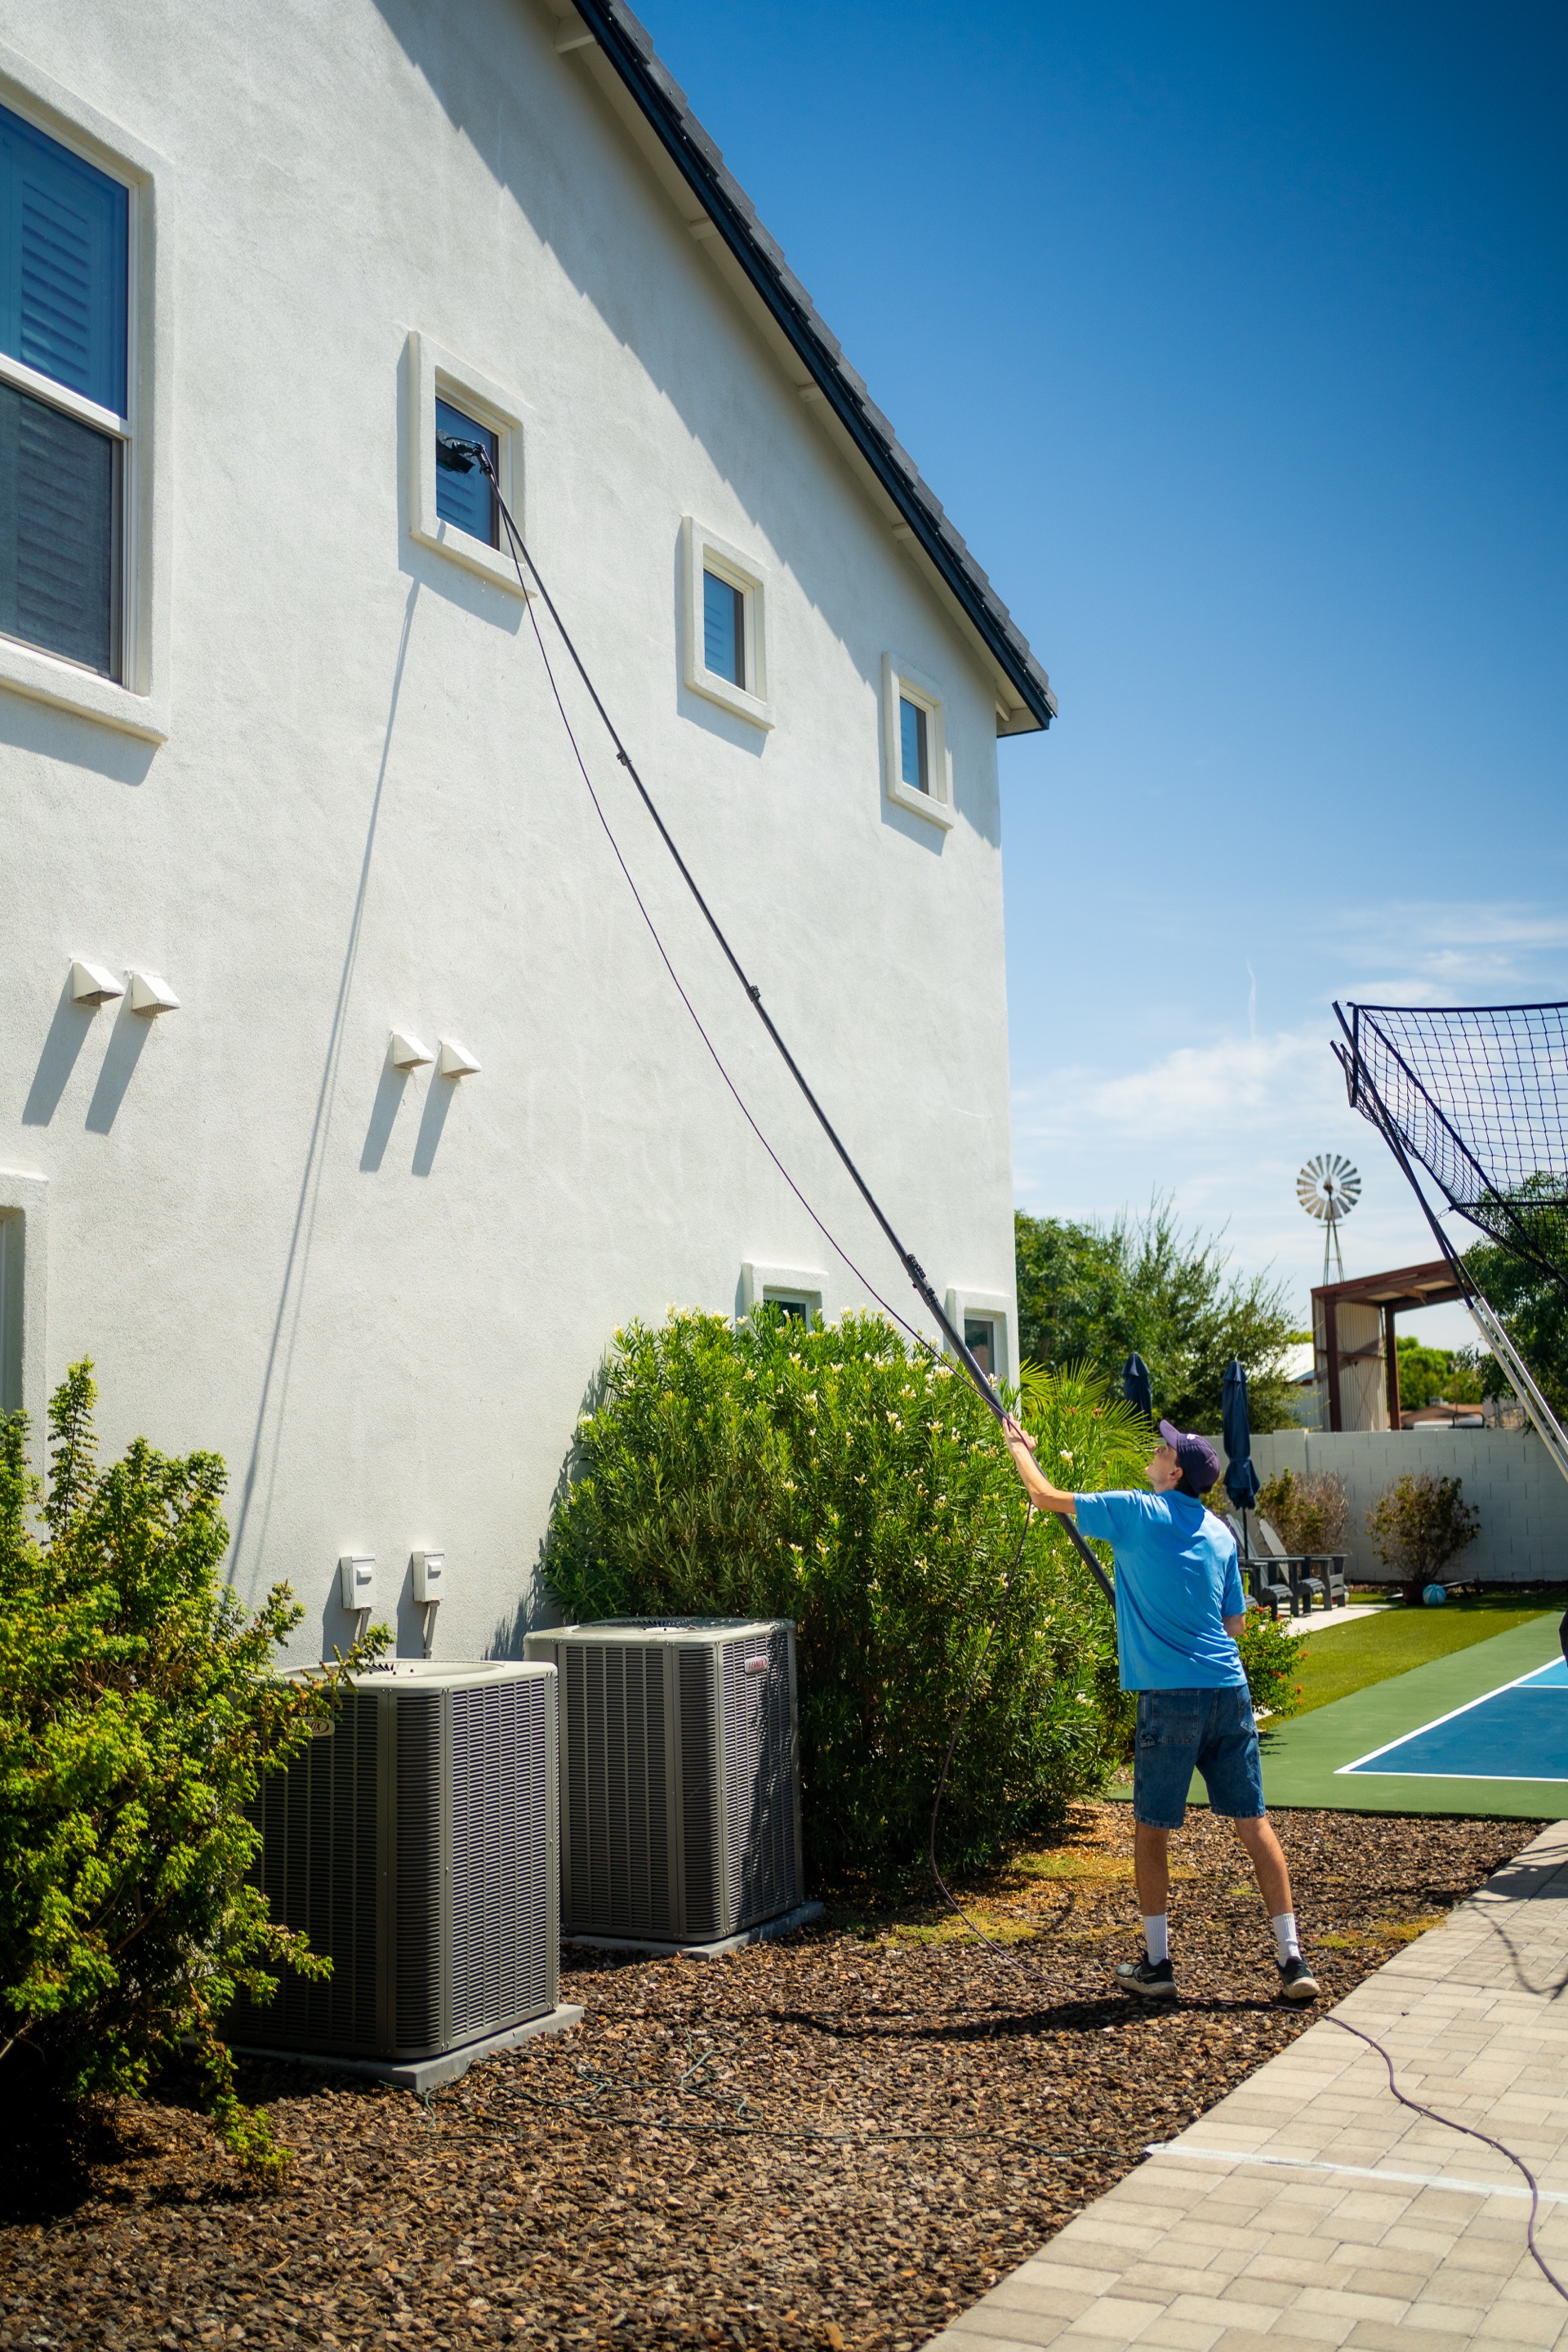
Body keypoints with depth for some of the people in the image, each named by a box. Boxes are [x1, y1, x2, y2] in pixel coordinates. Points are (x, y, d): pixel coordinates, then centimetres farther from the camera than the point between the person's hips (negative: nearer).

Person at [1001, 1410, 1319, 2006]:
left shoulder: (1137, 1513, -4)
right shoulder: (1220, 1532, 12)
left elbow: (1045, 1496, 5)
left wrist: (1019, 1447, 22)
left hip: (1171, 1695, -5)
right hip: (1229, 1690, 5)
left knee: (1151, 1829, 8)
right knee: (1253, 1823, 7)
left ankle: (1157, 1965, 13)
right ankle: (1292, 1961, 7)